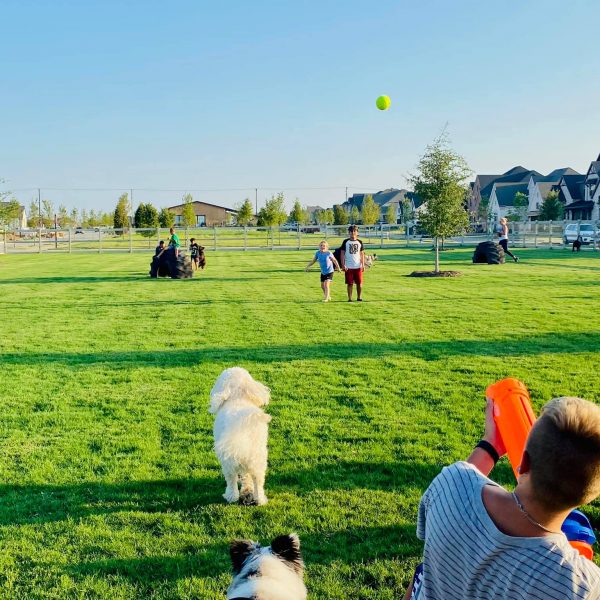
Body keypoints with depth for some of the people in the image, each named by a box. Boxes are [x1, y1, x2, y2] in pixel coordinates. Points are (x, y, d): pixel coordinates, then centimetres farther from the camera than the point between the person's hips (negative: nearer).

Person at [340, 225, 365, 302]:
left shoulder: (359, 242, 7)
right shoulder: (346, 242, 1)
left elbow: (362, 254, 9)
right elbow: (342, 253, 0)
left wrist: (363, 265, 1)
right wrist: (343, 265, -8)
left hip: (358, 266, 2)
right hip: (349, 267, -2)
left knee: (359, 283, 4)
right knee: (350, 283, 1)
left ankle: (359, 298, 18)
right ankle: (350, 298, 10)